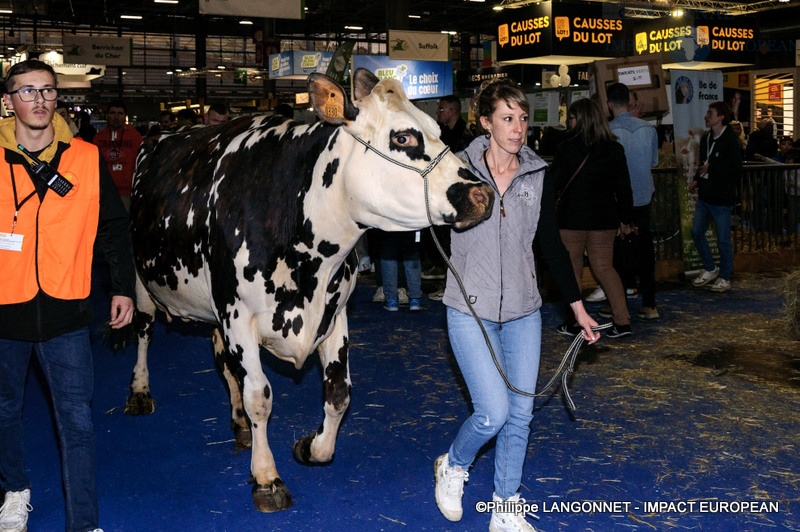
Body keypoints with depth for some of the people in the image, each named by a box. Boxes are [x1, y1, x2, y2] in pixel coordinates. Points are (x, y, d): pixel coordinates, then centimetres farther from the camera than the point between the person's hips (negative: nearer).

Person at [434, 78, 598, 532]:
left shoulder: (537, 177, 4)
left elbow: (553, 246, 10)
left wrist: (578, 307, 12)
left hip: (523, 310, 4)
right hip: (471, 308, -4)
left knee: (521, 413, 7)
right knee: (494, 412, -10)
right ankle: (453, 465, 23)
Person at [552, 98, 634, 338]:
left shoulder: (566, 148, -10)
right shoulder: (614, 149, 0)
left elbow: (555, 185, -8)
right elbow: (624, 187, 3)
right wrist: (626, 219, 11)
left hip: (572, 218, -3)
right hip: (604, 218, 3)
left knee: (572, 269, 9)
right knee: (604, 268, 11)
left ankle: (572, 322, 13)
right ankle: (622, 321, 4)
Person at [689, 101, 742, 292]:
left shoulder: (730, 142, -15)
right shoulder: (706, 139, 10)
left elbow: (735, 173, -18)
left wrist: (711, 169, -18)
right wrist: (697, 180, 6)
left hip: (722, 199, -8)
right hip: (704, 197, 8)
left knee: (723, 240, 2)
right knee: (697, 232, 11)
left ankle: (724, 278, 16)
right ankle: (710, 270, 28)